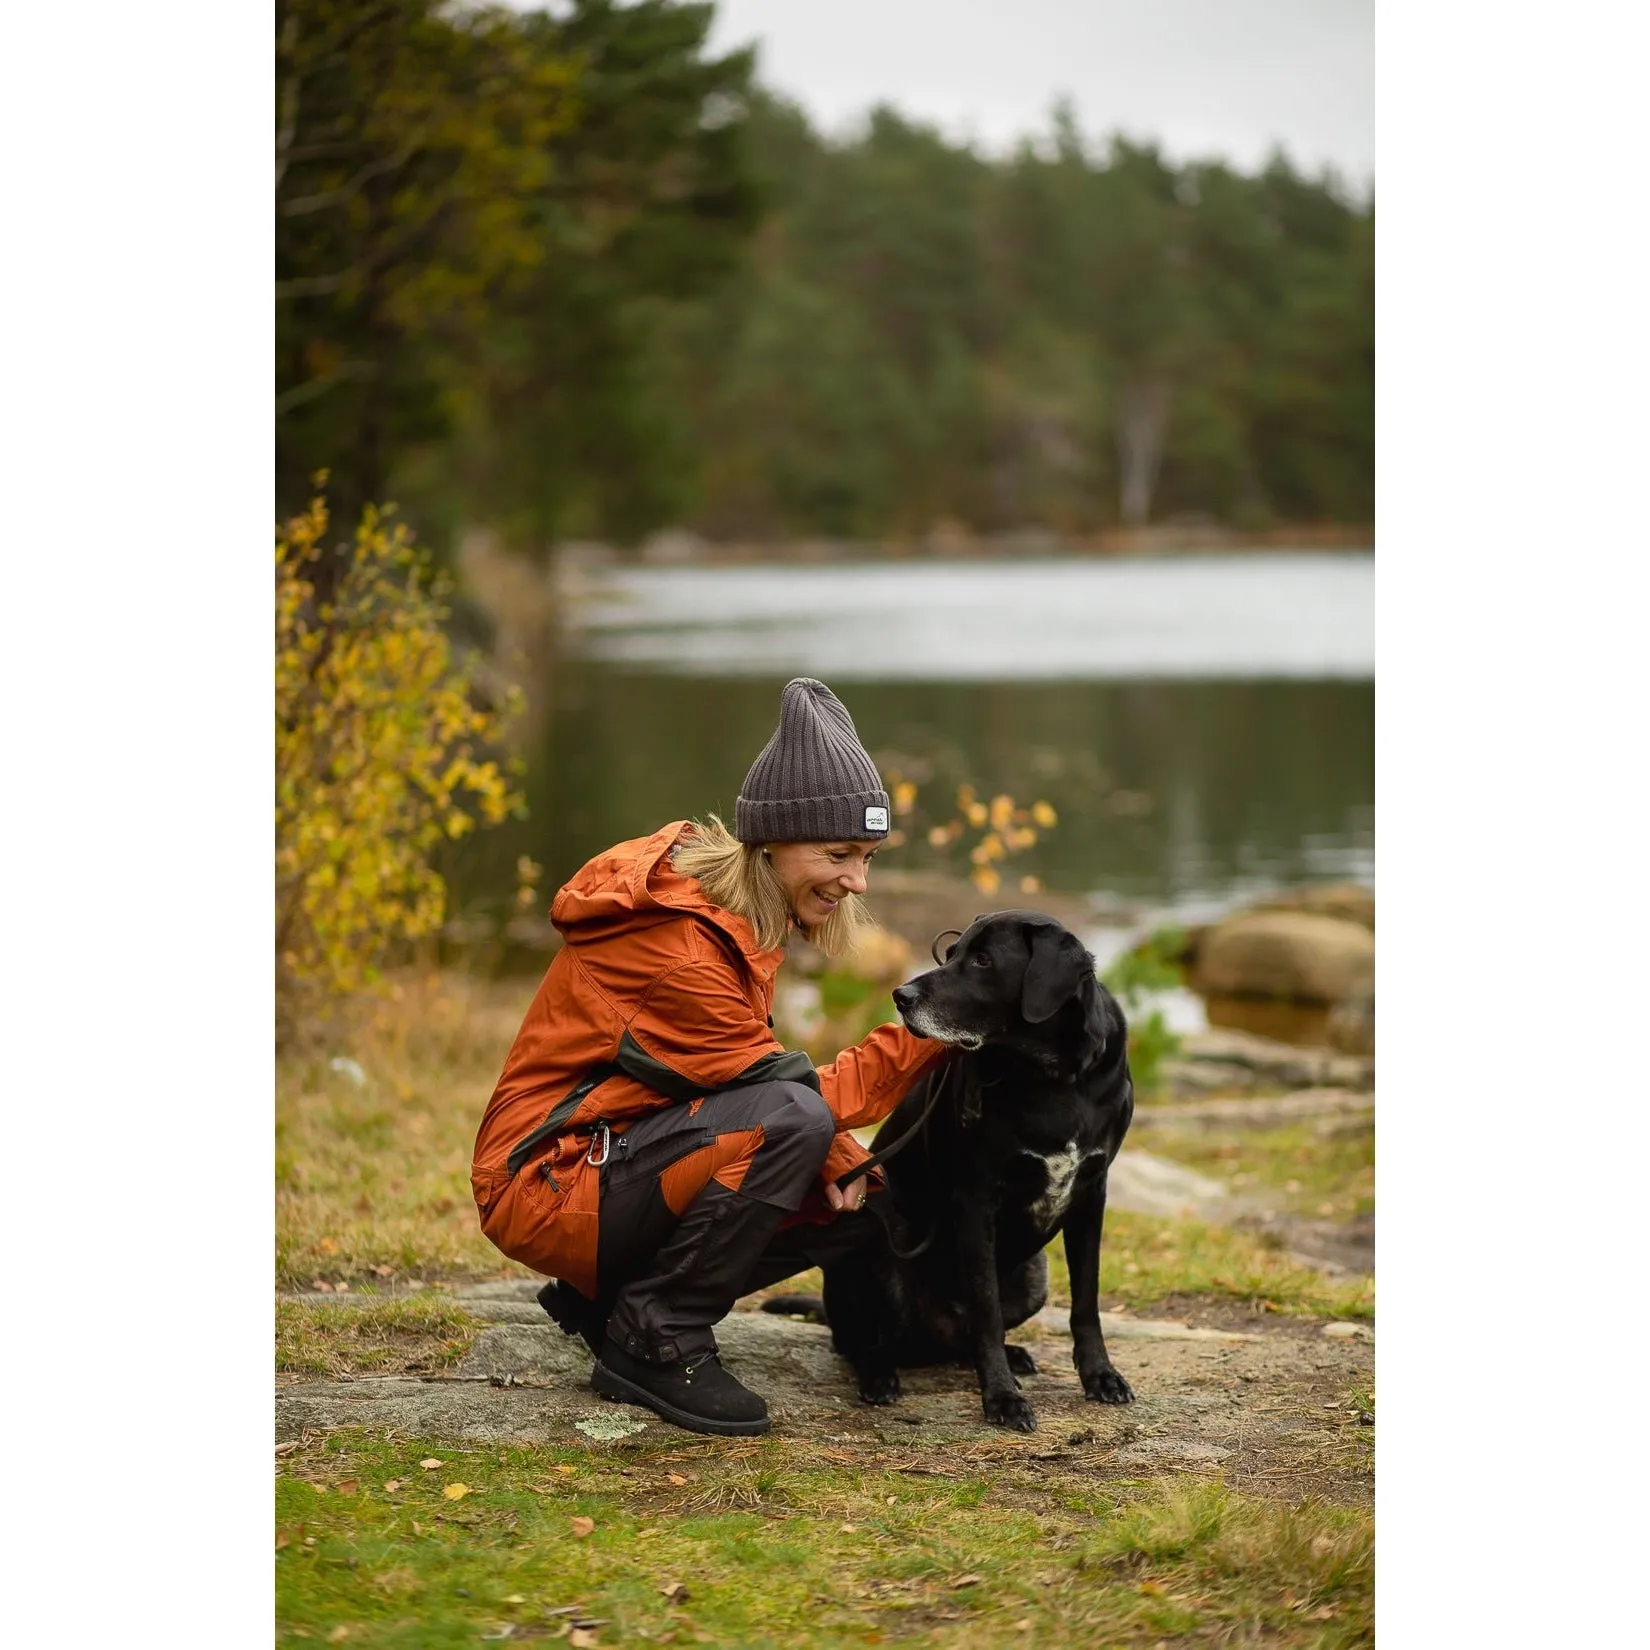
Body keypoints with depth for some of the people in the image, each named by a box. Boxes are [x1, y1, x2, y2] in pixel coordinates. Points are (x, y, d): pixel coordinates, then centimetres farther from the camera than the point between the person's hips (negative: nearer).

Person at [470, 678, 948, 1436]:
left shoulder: (734, 908, 6)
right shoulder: (674, 937, -24)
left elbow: (746, 1067, 10)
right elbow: (782, 1089, -19)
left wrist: (840, 1159, -7)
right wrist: (930, 1034, -17)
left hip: (626, 1158, 10)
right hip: (549, 1179, -10)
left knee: (866, 1194, 1)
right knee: (790, 1121, -30)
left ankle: (610, 1297, 11)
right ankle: (655, 1344, -13)